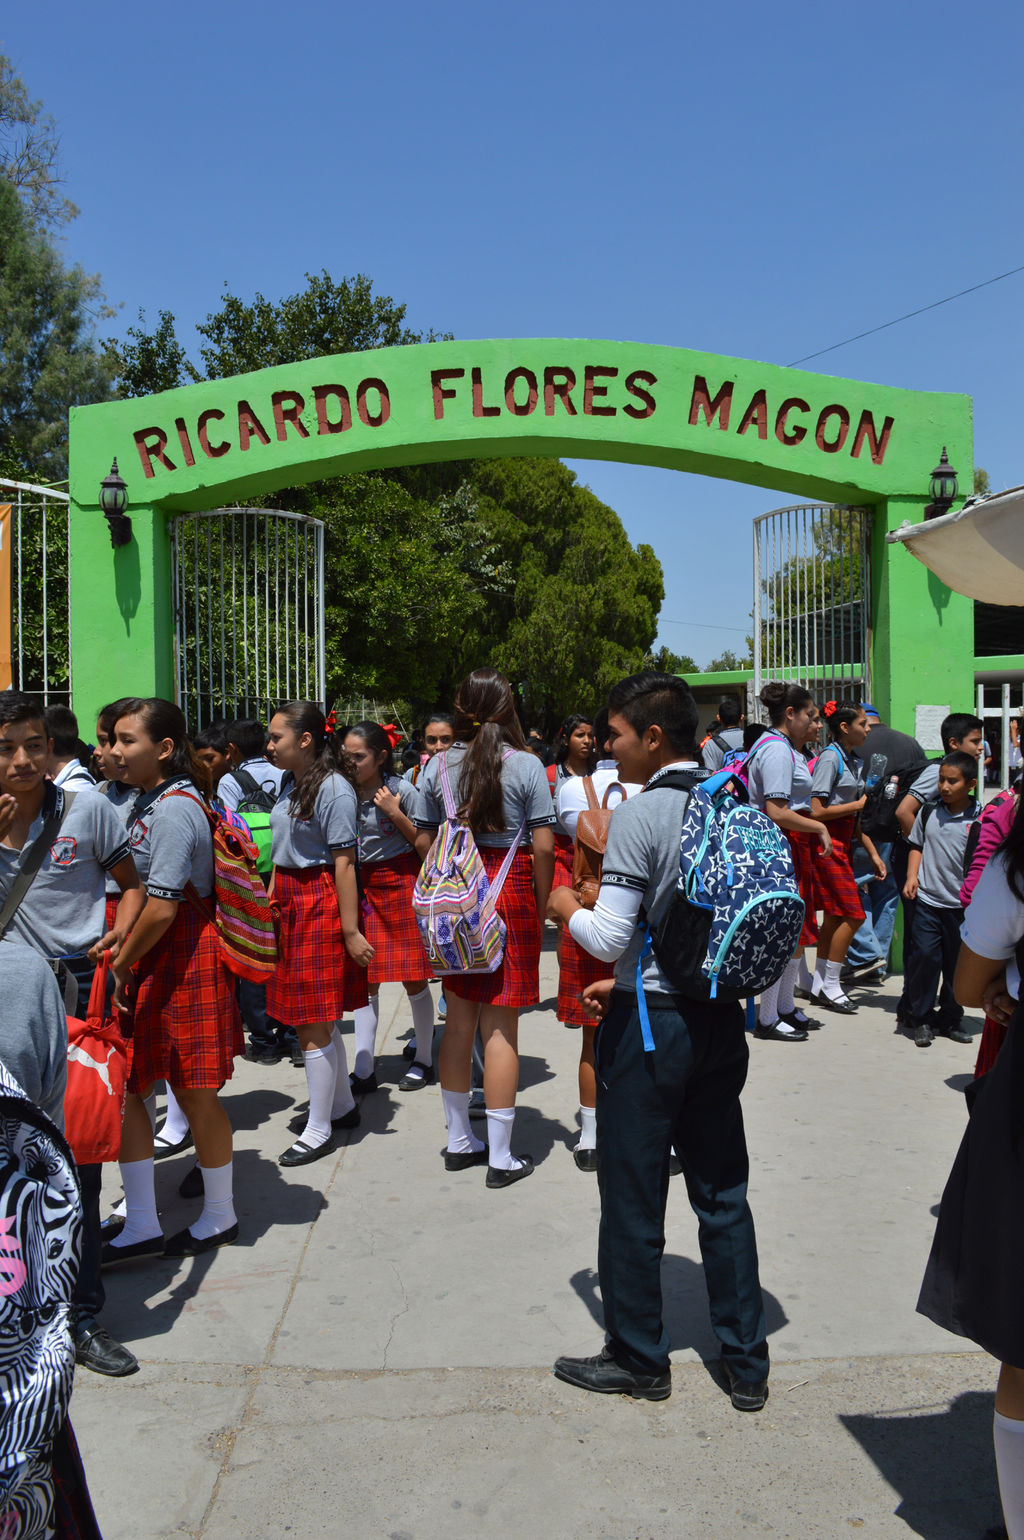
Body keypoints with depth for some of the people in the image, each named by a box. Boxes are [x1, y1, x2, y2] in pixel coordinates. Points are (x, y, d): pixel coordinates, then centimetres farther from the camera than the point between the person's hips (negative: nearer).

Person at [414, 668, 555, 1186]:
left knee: (459, 1019, 13)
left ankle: (459, 1142, 26)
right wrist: (540, 906, 3)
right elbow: (543, 847, -9)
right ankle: (501, 1158, 8)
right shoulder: (526, 765, -7)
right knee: (500, 1024, 0)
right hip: (510, 892, -4)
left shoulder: (437, 765, 4)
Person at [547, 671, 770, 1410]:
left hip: (649, 1025, -7)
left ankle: (640, 1358, 26)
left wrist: (567, 906, 2)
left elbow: (609, 937, -20)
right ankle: (747, 1363, 27)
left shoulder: (640, 816, -17)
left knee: (633, 1198, 10)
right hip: (722, 1017, 7)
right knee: (723, 1194, 17)